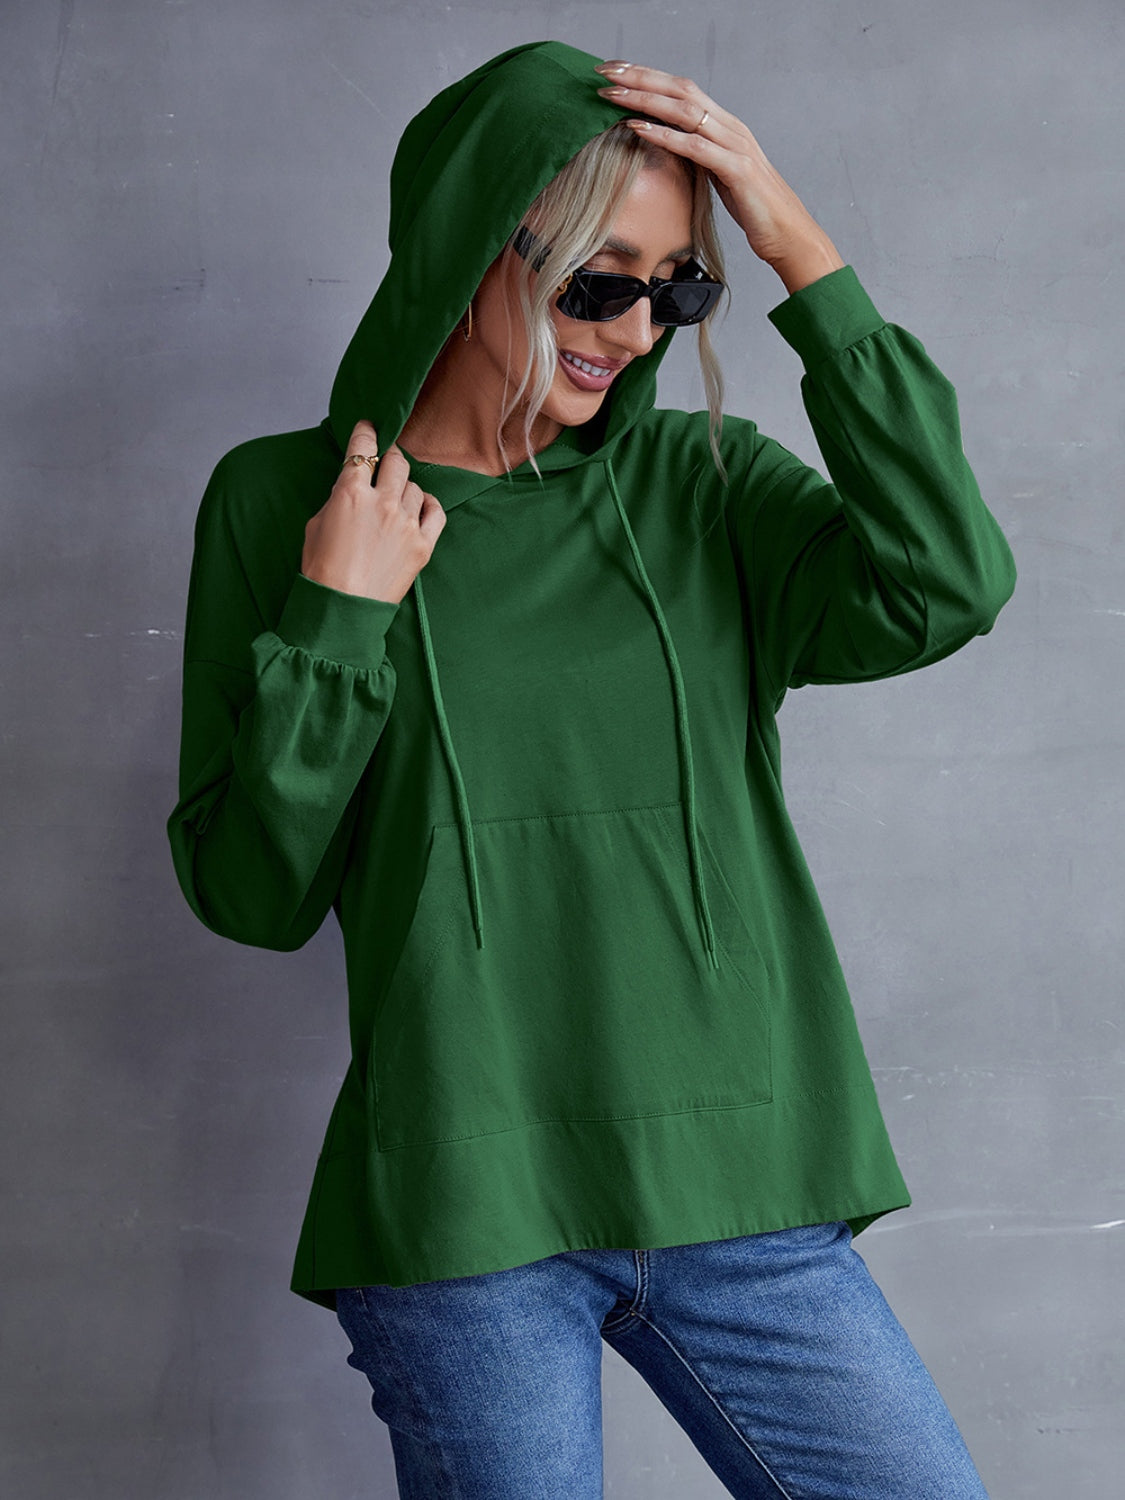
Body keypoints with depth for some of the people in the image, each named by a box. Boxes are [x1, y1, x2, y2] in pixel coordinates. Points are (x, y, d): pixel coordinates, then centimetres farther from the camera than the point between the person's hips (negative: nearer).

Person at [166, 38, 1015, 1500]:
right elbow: (251, 895, 1)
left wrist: (805, 256, -11)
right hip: (465, 1208, -2)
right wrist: (333, 626, -10)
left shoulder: (699, 486, 6)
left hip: (737, 1189, 2)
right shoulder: (280, 500, 2)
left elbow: (945, 591, -14)